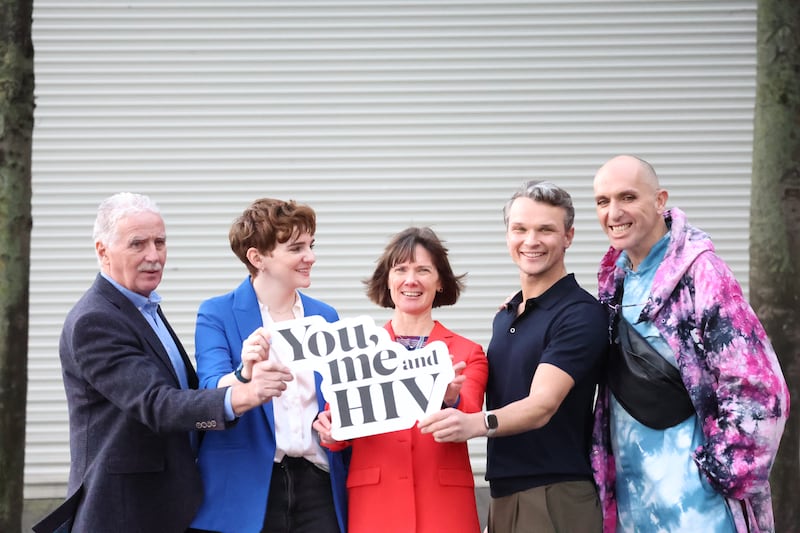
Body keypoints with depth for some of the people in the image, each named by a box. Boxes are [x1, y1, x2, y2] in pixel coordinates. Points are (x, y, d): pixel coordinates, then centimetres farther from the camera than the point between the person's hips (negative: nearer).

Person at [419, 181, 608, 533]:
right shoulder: (505, 316, 14)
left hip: (555, 499, -7)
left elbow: (542, 405, -22)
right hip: (502, 492, 7)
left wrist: (477, 423, -38)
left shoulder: (581, 314, -11)